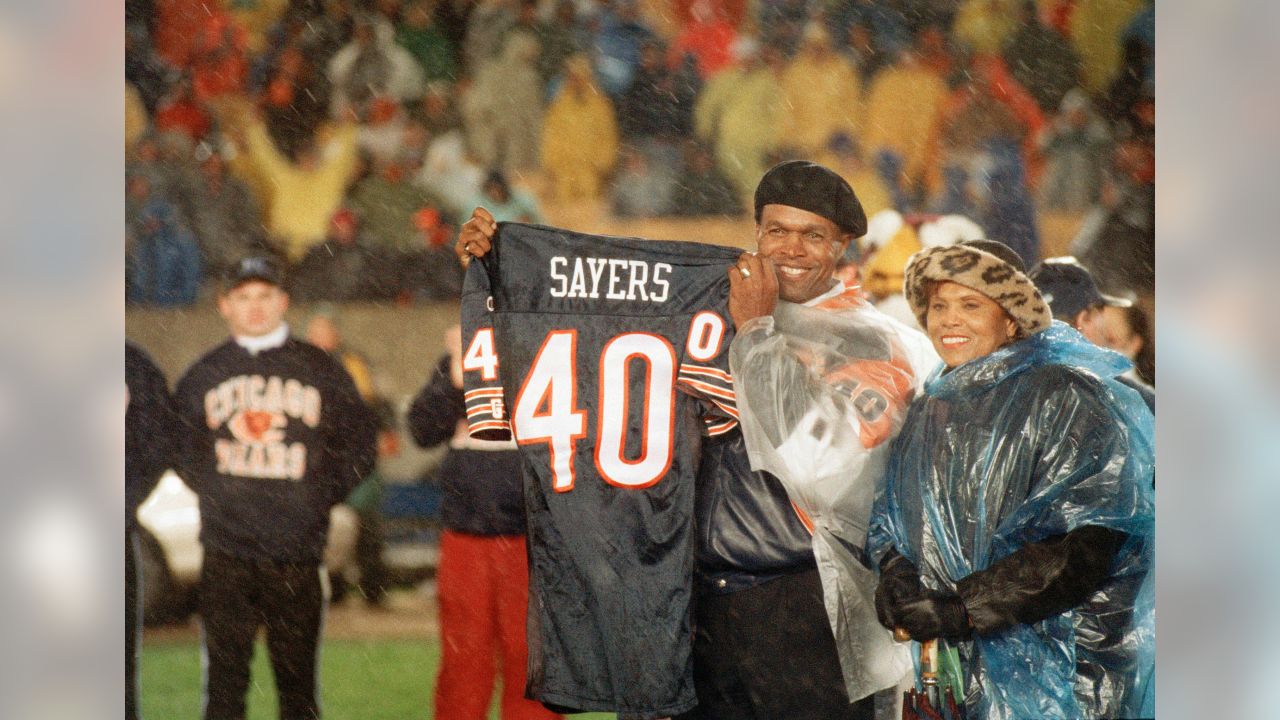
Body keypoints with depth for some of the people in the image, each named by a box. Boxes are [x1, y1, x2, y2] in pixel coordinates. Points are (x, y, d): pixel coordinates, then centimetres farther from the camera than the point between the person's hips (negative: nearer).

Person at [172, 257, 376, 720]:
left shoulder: (320, 371, 8)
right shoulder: (202, 376, 11)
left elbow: (358, 448, 11)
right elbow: (180, 451, 18)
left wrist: (319, 499, 1)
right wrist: (213, 494, 6)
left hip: (298, 557, 0)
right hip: (225, 555, 0)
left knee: (298, 682, 4)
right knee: (224, 678, -1)